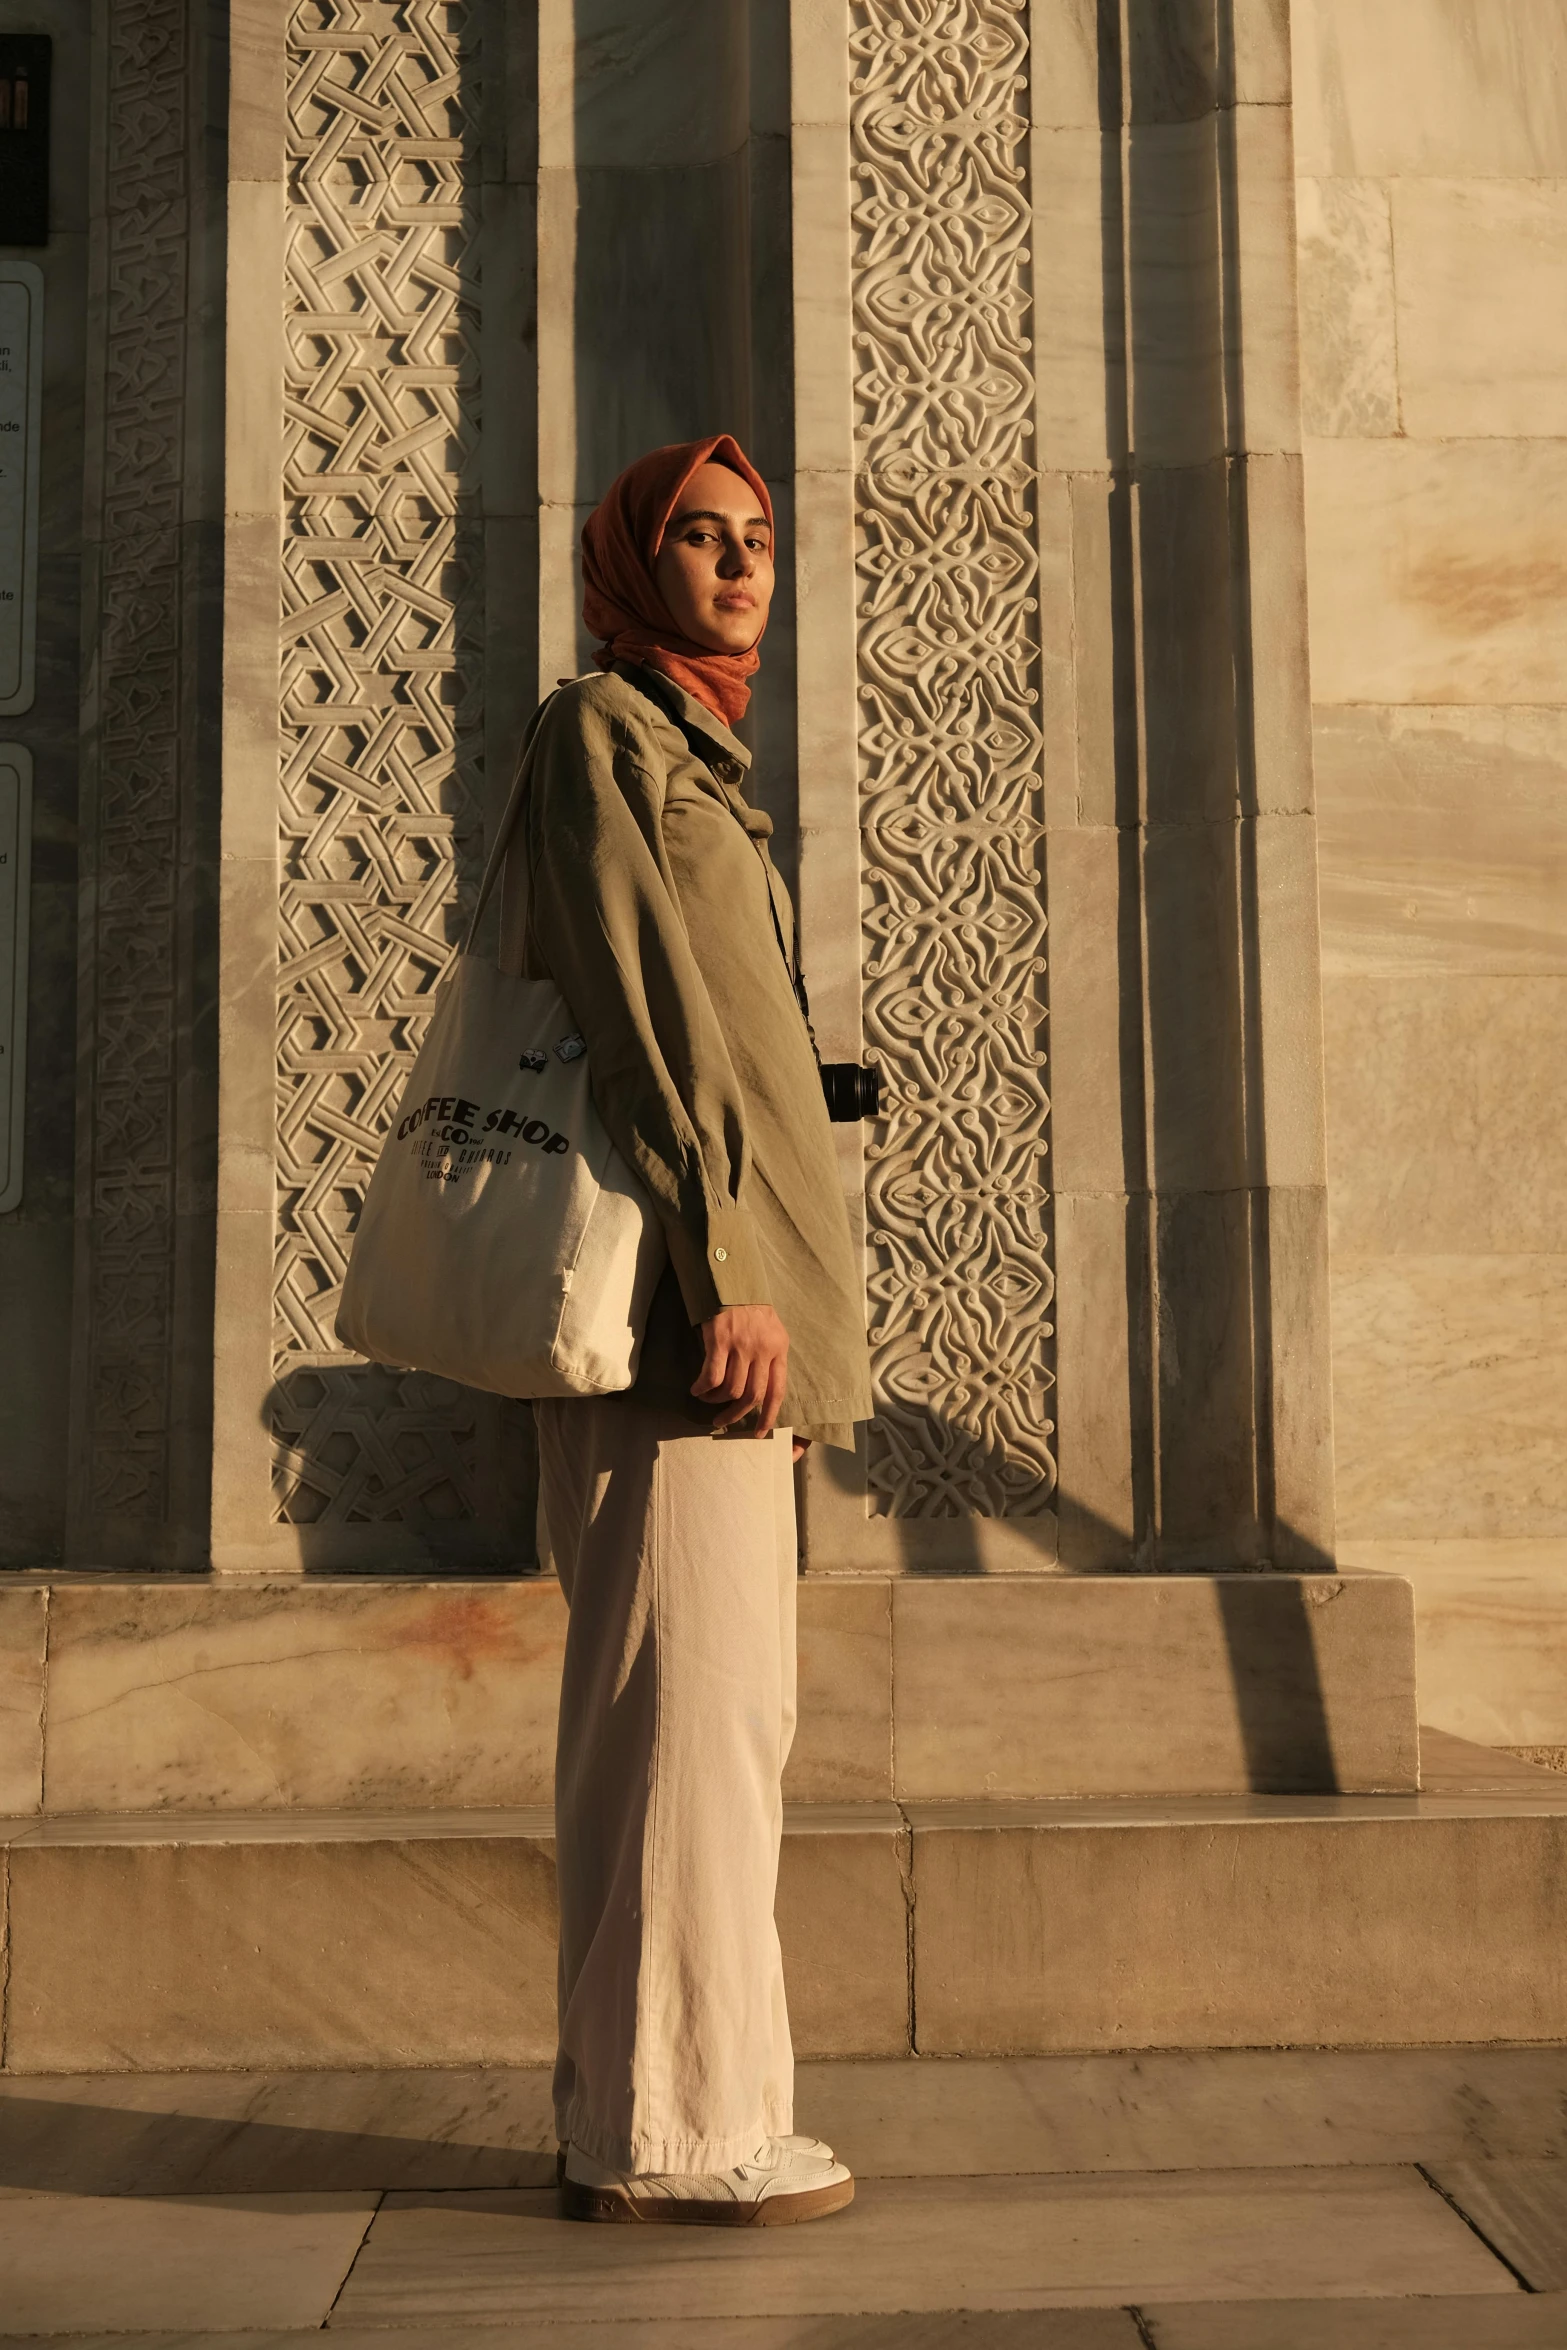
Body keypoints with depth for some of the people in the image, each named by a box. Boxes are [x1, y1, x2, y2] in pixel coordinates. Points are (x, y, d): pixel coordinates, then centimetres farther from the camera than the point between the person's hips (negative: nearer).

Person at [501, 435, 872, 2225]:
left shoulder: (685, 763, 24)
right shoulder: (599, 731, -4)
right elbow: (636, 1008, -15)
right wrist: (726, 1272, -21)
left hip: (707, 1281, 10)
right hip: (671, 1272, -10)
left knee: (671, 1706, 9)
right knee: (688, 1696, -9)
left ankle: (635, 2109, 15)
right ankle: (673, 2126, -3)